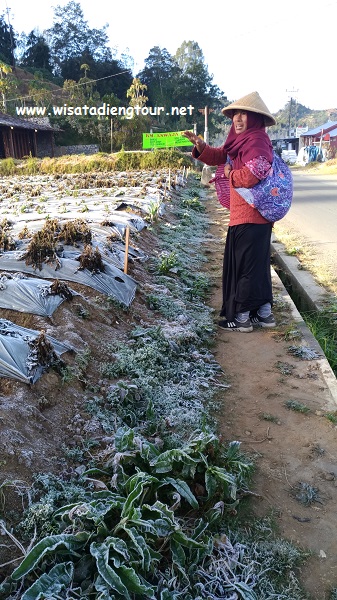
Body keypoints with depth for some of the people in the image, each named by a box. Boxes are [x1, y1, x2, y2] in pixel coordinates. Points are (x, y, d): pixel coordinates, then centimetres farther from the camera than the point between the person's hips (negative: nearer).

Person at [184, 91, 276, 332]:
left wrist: (231, 174, -11)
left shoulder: (256, 141, -15)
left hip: (249, 217, -10)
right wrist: (201, 147, 5)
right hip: (257, 216, 10)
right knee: (258, 263, 16)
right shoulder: (244, 140, 16)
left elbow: (255, 173, -29)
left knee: (244, 265, -1)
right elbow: (221, 156, 23)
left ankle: (242, 317, 10)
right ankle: (264, 312, 26)